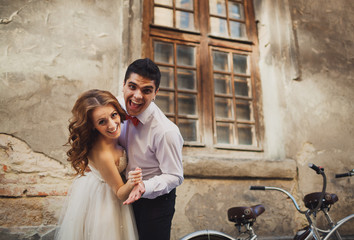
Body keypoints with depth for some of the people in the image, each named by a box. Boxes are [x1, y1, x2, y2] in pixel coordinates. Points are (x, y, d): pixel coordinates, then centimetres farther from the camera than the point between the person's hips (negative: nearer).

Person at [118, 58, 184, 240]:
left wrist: (145, 187, -37)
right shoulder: (119, 106, -14)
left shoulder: (166, 132, -33)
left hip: (155, 199, -6)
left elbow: (175, 177, -23)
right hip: (127, 193, 6)